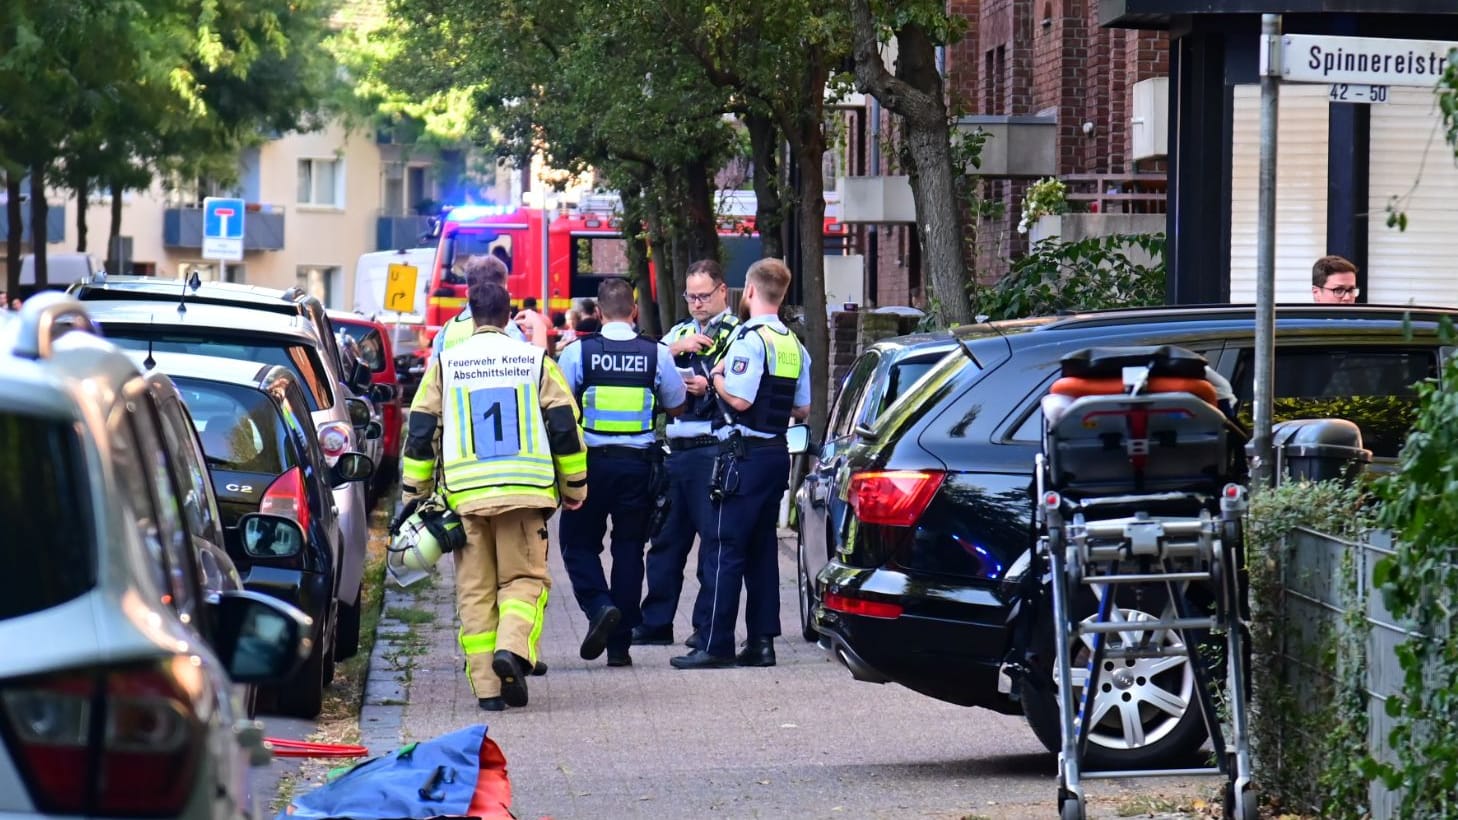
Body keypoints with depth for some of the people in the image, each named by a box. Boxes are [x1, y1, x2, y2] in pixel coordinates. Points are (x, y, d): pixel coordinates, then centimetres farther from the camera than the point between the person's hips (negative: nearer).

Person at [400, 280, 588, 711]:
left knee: (475, 589, 7)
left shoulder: (445, 364, 7)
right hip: (525, 492, -1)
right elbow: (565, 428, 5)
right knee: (525, 577, 7)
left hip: (465, 494, 1)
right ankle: (512, 648, -20)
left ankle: (487, 686, 3)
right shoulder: (536, 361, 6)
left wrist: (414, 492, 16)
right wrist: (574, 486, 16)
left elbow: (420, 433, 7)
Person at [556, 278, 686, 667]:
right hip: (638, 464, 2)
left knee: (578, 543, 12)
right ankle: (619, 645, 9)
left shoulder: (578, 352, -7)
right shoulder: (657, 354, -2)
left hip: (591, 462, -2)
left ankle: (599, 605, -15)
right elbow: (676, 406, 10)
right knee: (629, 548, 9)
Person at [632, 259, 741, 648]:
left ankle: (709, 625, 1)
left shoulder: (736, 332, -2)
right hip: (677, 450, 7)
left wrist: (710, 387, -21)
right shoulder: (680, 331, 20)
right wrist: (674, 348, -7)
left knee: (714, 538, -4)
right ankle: (656, 622, 17)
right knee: (667, 538, 11)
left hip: (713, 450, -7)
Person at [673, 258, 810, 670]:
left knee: (724, 548, -6)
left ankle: (715, 644, -8)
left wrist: (716, 377, -4)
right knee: (762, 548, 12)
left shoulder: (750, 338, -14)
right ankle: (762, 640, 12)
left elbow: (739, 399, -20)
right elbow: (803, 409, 15)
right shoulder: (794, 344, 12)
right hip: (777, 452, 8)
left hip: (745, 454, -8)